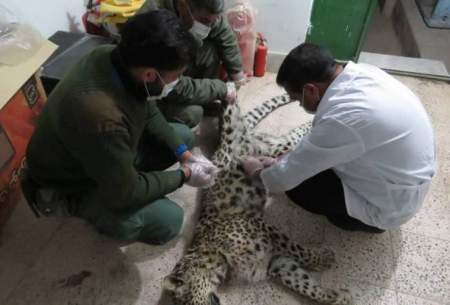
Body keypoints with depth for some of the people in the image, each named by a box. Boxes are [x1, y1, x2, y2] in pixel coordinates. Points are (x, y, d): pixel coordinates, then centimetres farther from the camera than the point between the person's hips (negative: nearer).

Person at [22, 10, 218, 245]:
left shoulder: (117, 58, -19)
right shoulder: (102, 118, -43)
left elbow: (149, 114, -1)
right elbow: (125, 193, -29)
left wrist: (185, 154, -8)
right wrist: (184, 175, -18)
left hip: (114, 150, 7)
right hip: (72, 185, -7)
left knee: (183, 136, 6)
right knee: (167, 220, -21)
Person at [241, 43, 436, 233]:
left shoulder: (342, 118, -35)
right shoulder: (360, 72, -8)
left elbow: (288, 177, -20)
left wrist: (258, 173, 0)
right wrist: (283, 161, 8)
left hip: (391, 205, -8)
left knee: (297, 185, -9)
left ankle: (367, 219, 8)